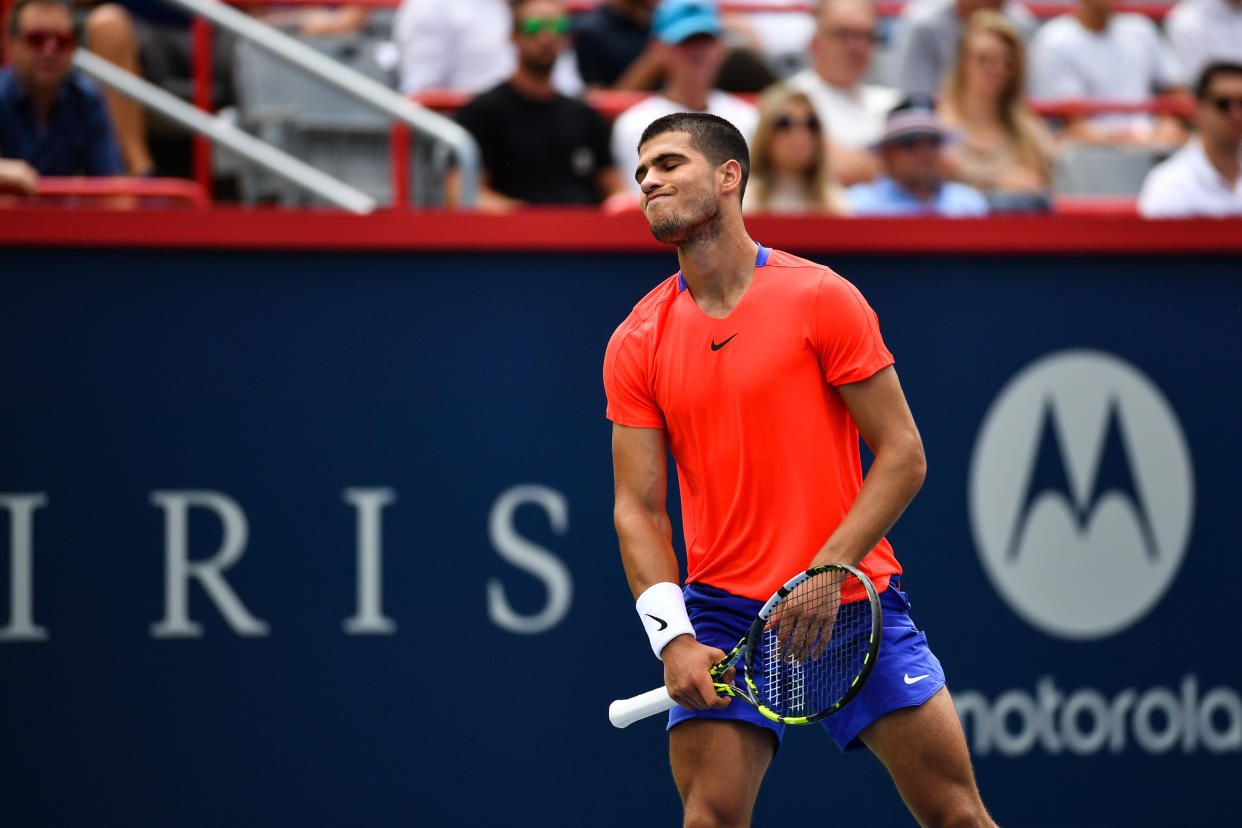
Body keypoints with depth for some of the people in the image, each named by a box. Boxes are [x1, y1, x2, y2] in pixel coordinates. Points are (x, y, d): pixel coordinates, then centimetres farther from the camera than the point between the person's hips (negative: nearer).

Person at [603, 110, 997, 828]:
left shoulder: (822, 299, -4)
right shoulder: (637, 343, 4)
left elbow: (903, 455, -5)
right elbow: (639, 508, 2)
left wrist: (827, 576, -15)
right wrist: (672, 638, -13)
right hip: (724, 612, 1)